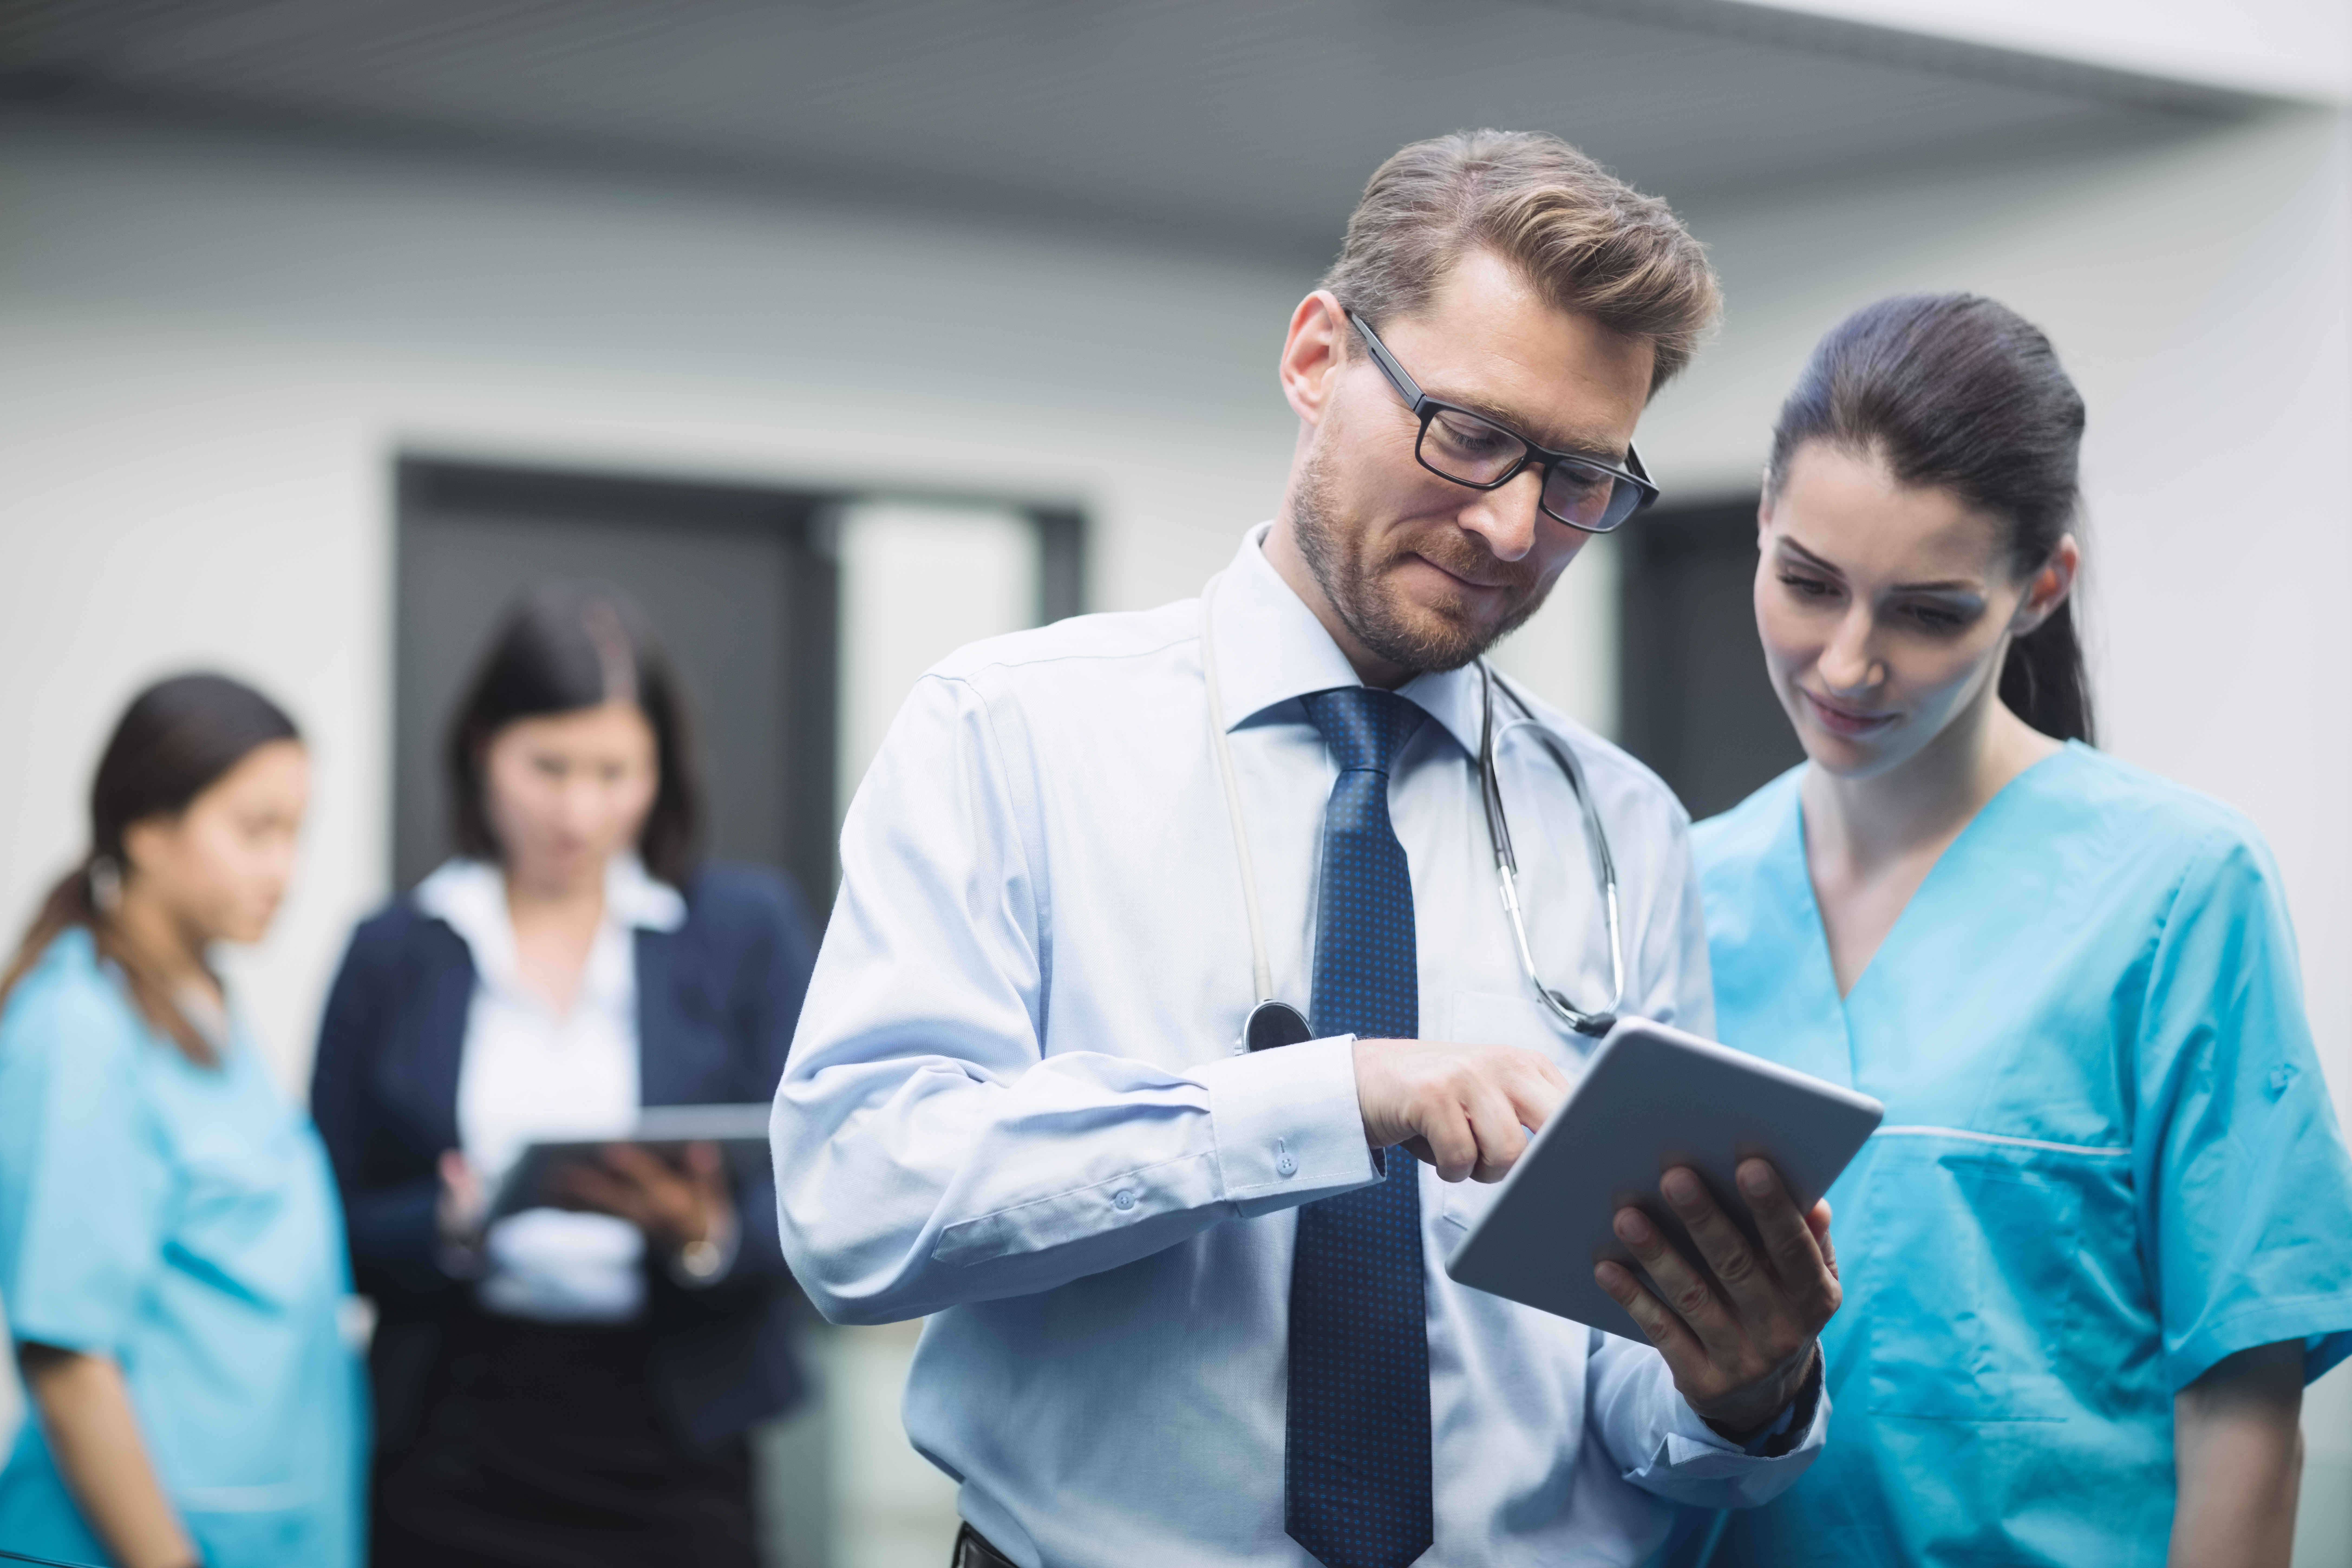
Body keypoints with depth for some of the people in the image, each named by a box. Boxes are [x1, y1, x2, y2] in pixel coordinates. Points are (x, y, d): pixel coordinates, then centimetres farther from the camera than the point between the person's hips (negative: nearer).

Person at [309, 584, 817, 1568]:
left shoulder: (747, 928, 4)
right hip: (451, 1454, 0)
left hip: (673, 1450, 0)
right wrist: (450, 1225, -16)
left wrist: (706, 1235, -20)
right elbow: (336, 1227, 4)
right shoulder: (394, 952, 6)